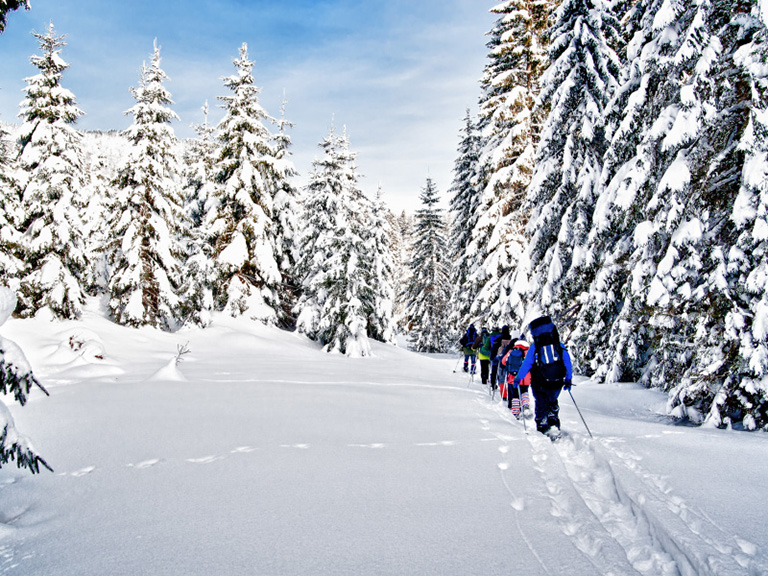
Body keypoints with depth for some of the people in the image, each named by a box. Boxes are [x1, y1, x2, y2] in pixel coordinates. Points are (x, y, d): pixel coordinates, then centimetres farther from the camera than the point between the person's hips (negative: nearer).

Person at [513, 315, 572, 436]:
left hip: (540, 385, -3)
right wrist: (568, 380, 16)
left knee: (541, 406, 18)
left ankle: (543, 429, 16)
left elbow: (526, 365, -7)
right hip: (557, 384, 3)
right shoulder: (559, 346, -2)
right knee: (553, 403, 28)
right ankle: (554, 426, 18)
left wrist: (518, 378, 6)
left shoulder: (534, 348, -9)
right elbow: (568, 364, 4)